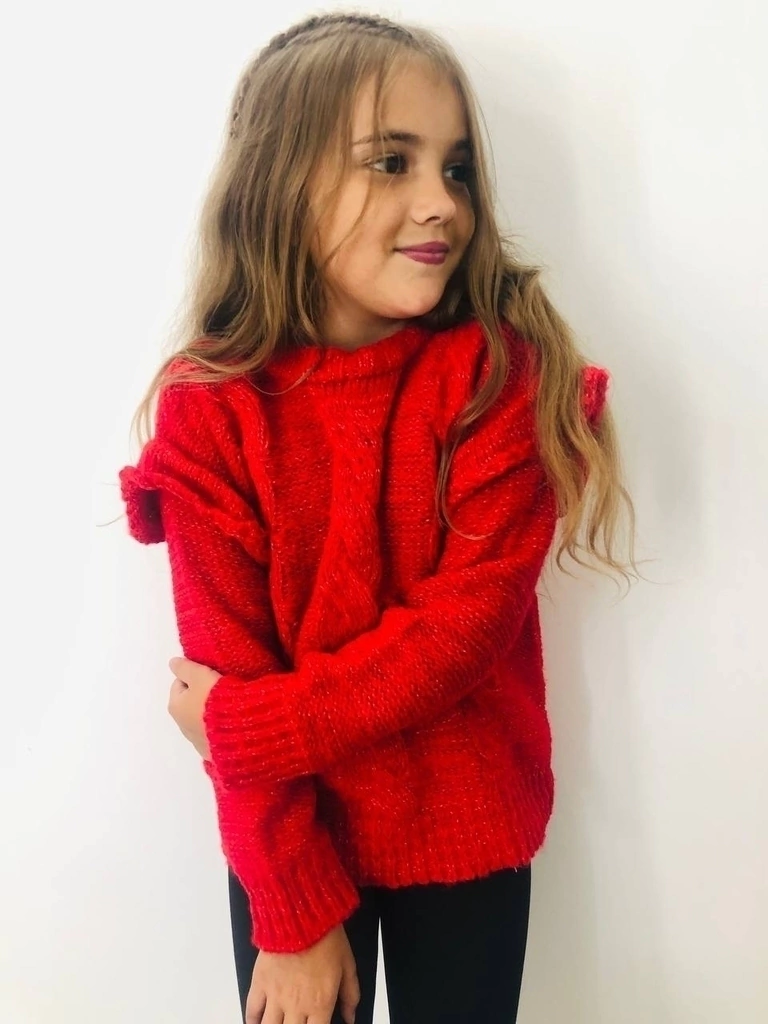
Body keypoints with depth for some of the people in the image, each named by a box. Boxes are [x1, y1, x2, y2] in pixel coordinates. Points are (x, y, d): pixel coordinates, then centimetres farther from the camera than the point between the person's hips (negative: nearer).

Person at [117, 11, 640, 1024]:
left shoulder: (504, 373, -13)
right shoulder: (209, 408, -12)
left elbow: (467, 627, -18)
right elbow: (230, 668, -13)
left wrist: (248, 725, -18)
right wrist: (295, 914, -12)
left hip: (467, 831, 1)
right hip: (290, 838, 0)